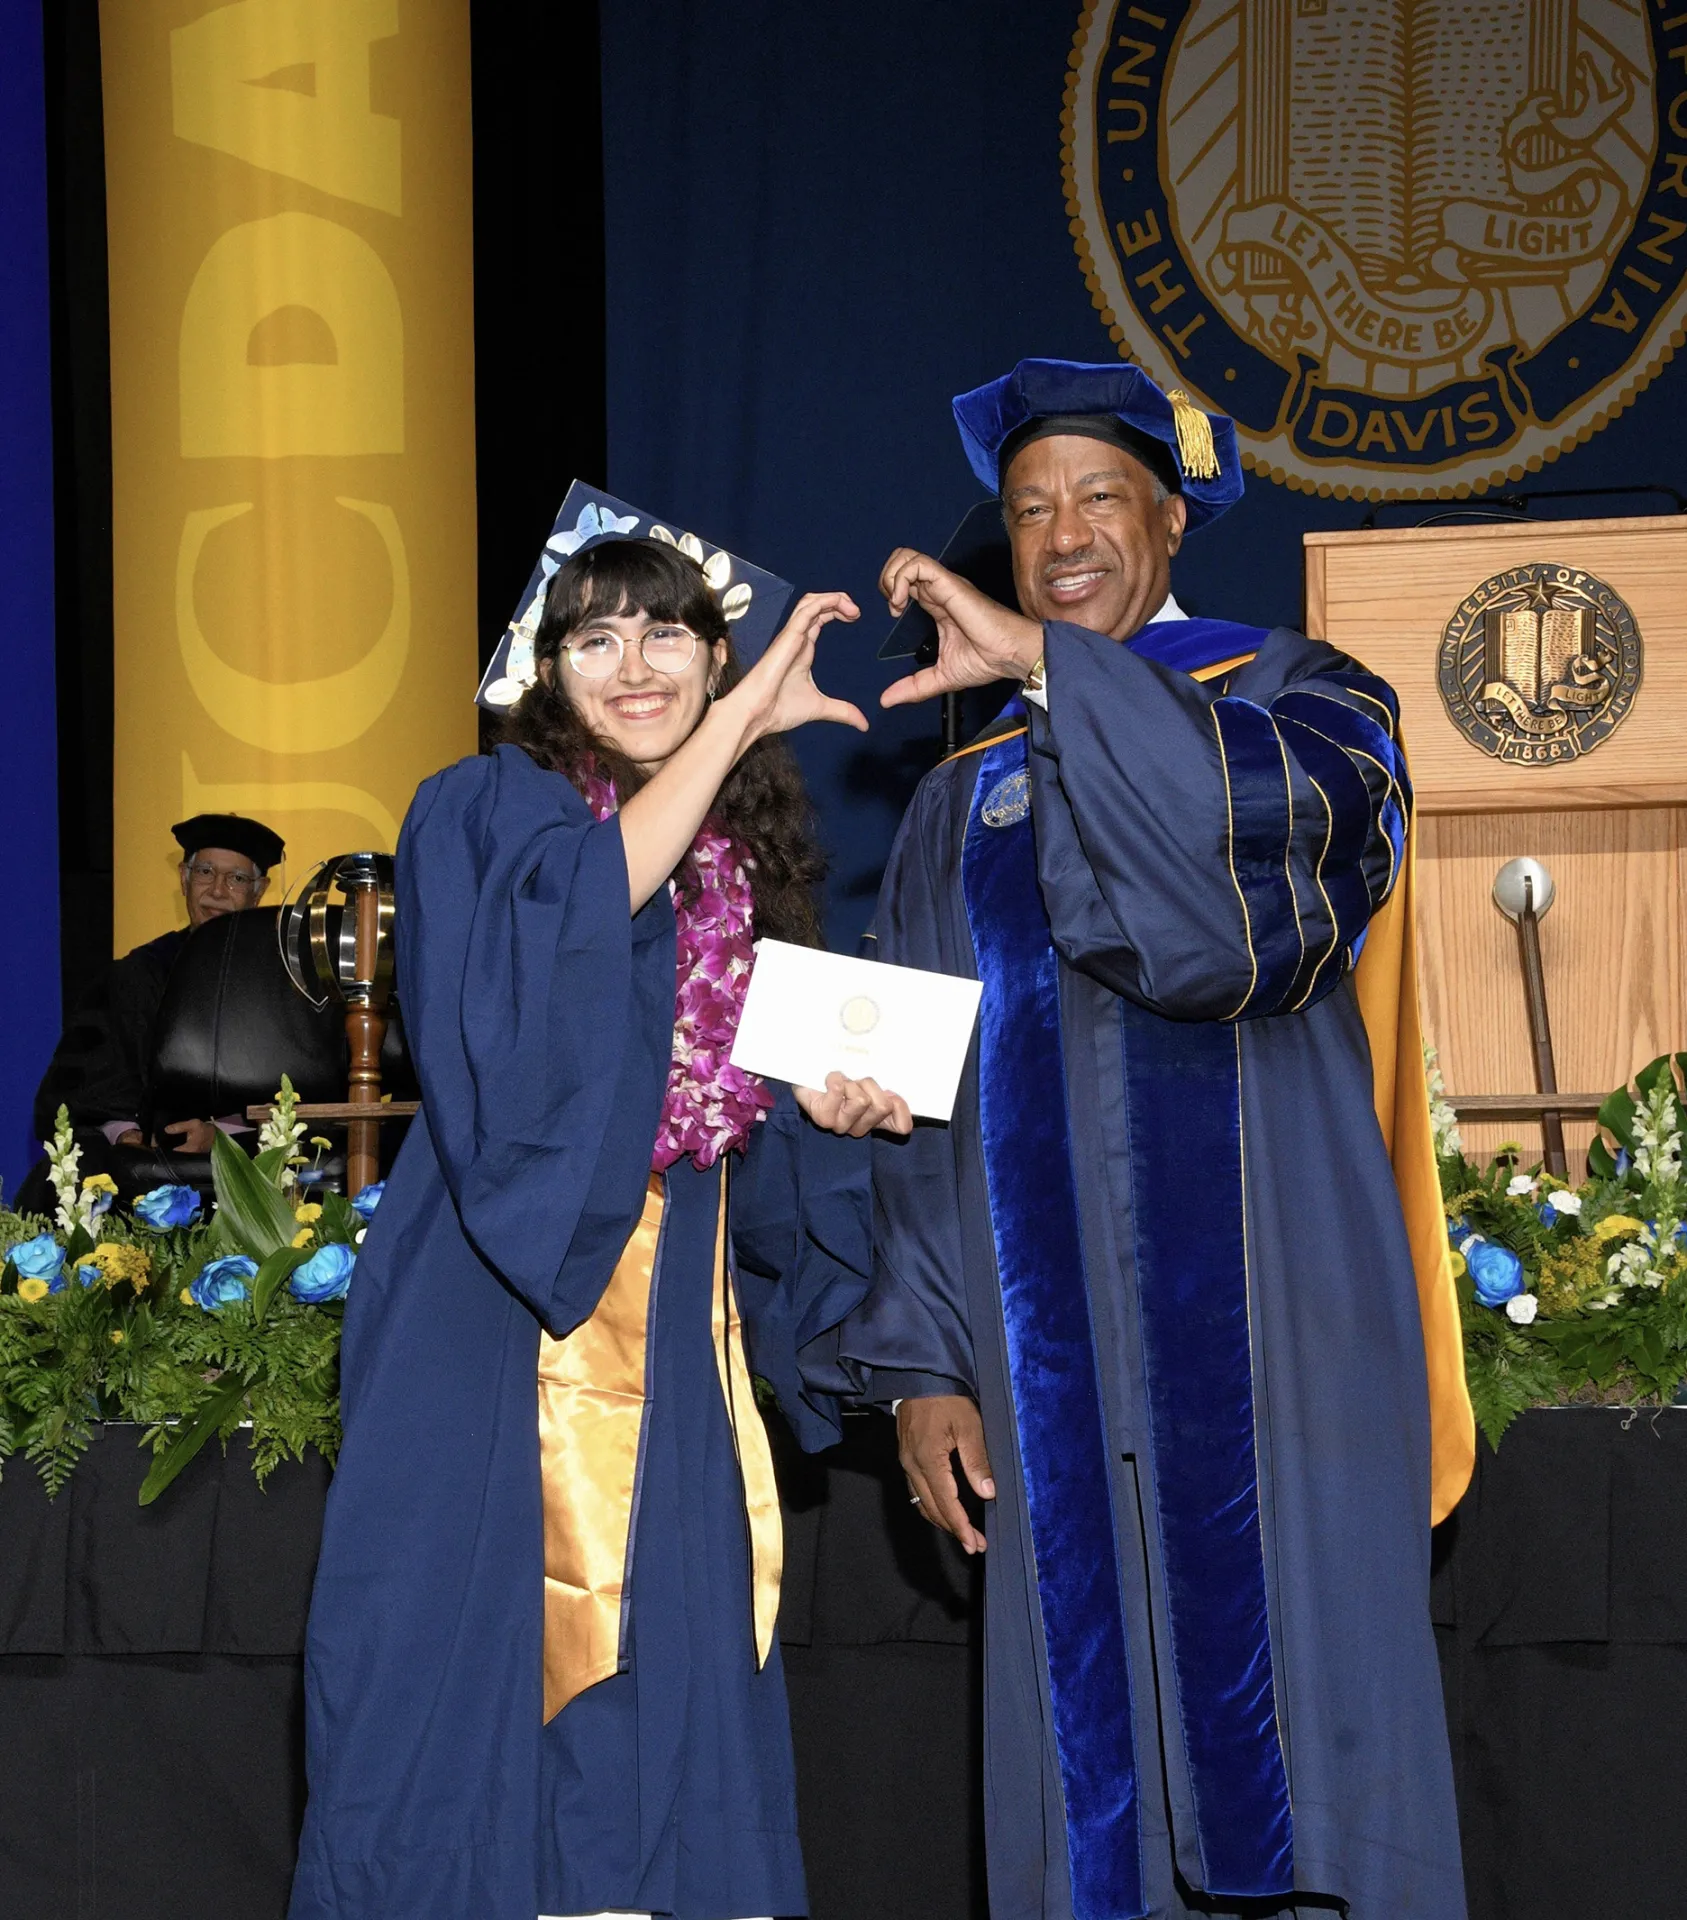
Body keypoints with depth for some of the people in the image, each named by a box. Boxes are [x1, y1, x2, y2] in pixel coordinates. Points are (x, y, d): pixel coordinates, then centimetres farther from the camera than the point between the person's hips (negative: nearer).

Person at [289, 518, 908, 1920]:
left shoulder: (748, 862, 16)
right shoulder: (485, 812, 0)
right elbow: (582, 906, -23)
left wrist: (828, 1106, 0)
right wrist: (740, 724, -22)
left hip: (675, 1326, 5)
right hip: (503, 1318, -5)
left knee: (667, 1673, 1)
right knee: (479, 1667, -6)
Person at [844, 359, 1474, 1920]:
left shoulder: (1296, 702, 6)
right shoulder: (969, 803, 17)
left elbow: (1288, 824, -20)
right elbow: (921, 1108, 13)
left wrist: (1046, 664, -19)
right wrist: (922, 1365, 3)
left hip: (1270, 1343, -3)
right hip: (1056, 1371, 3)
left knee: (1289, 1737, -5)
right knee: (1092, 1769, 2)